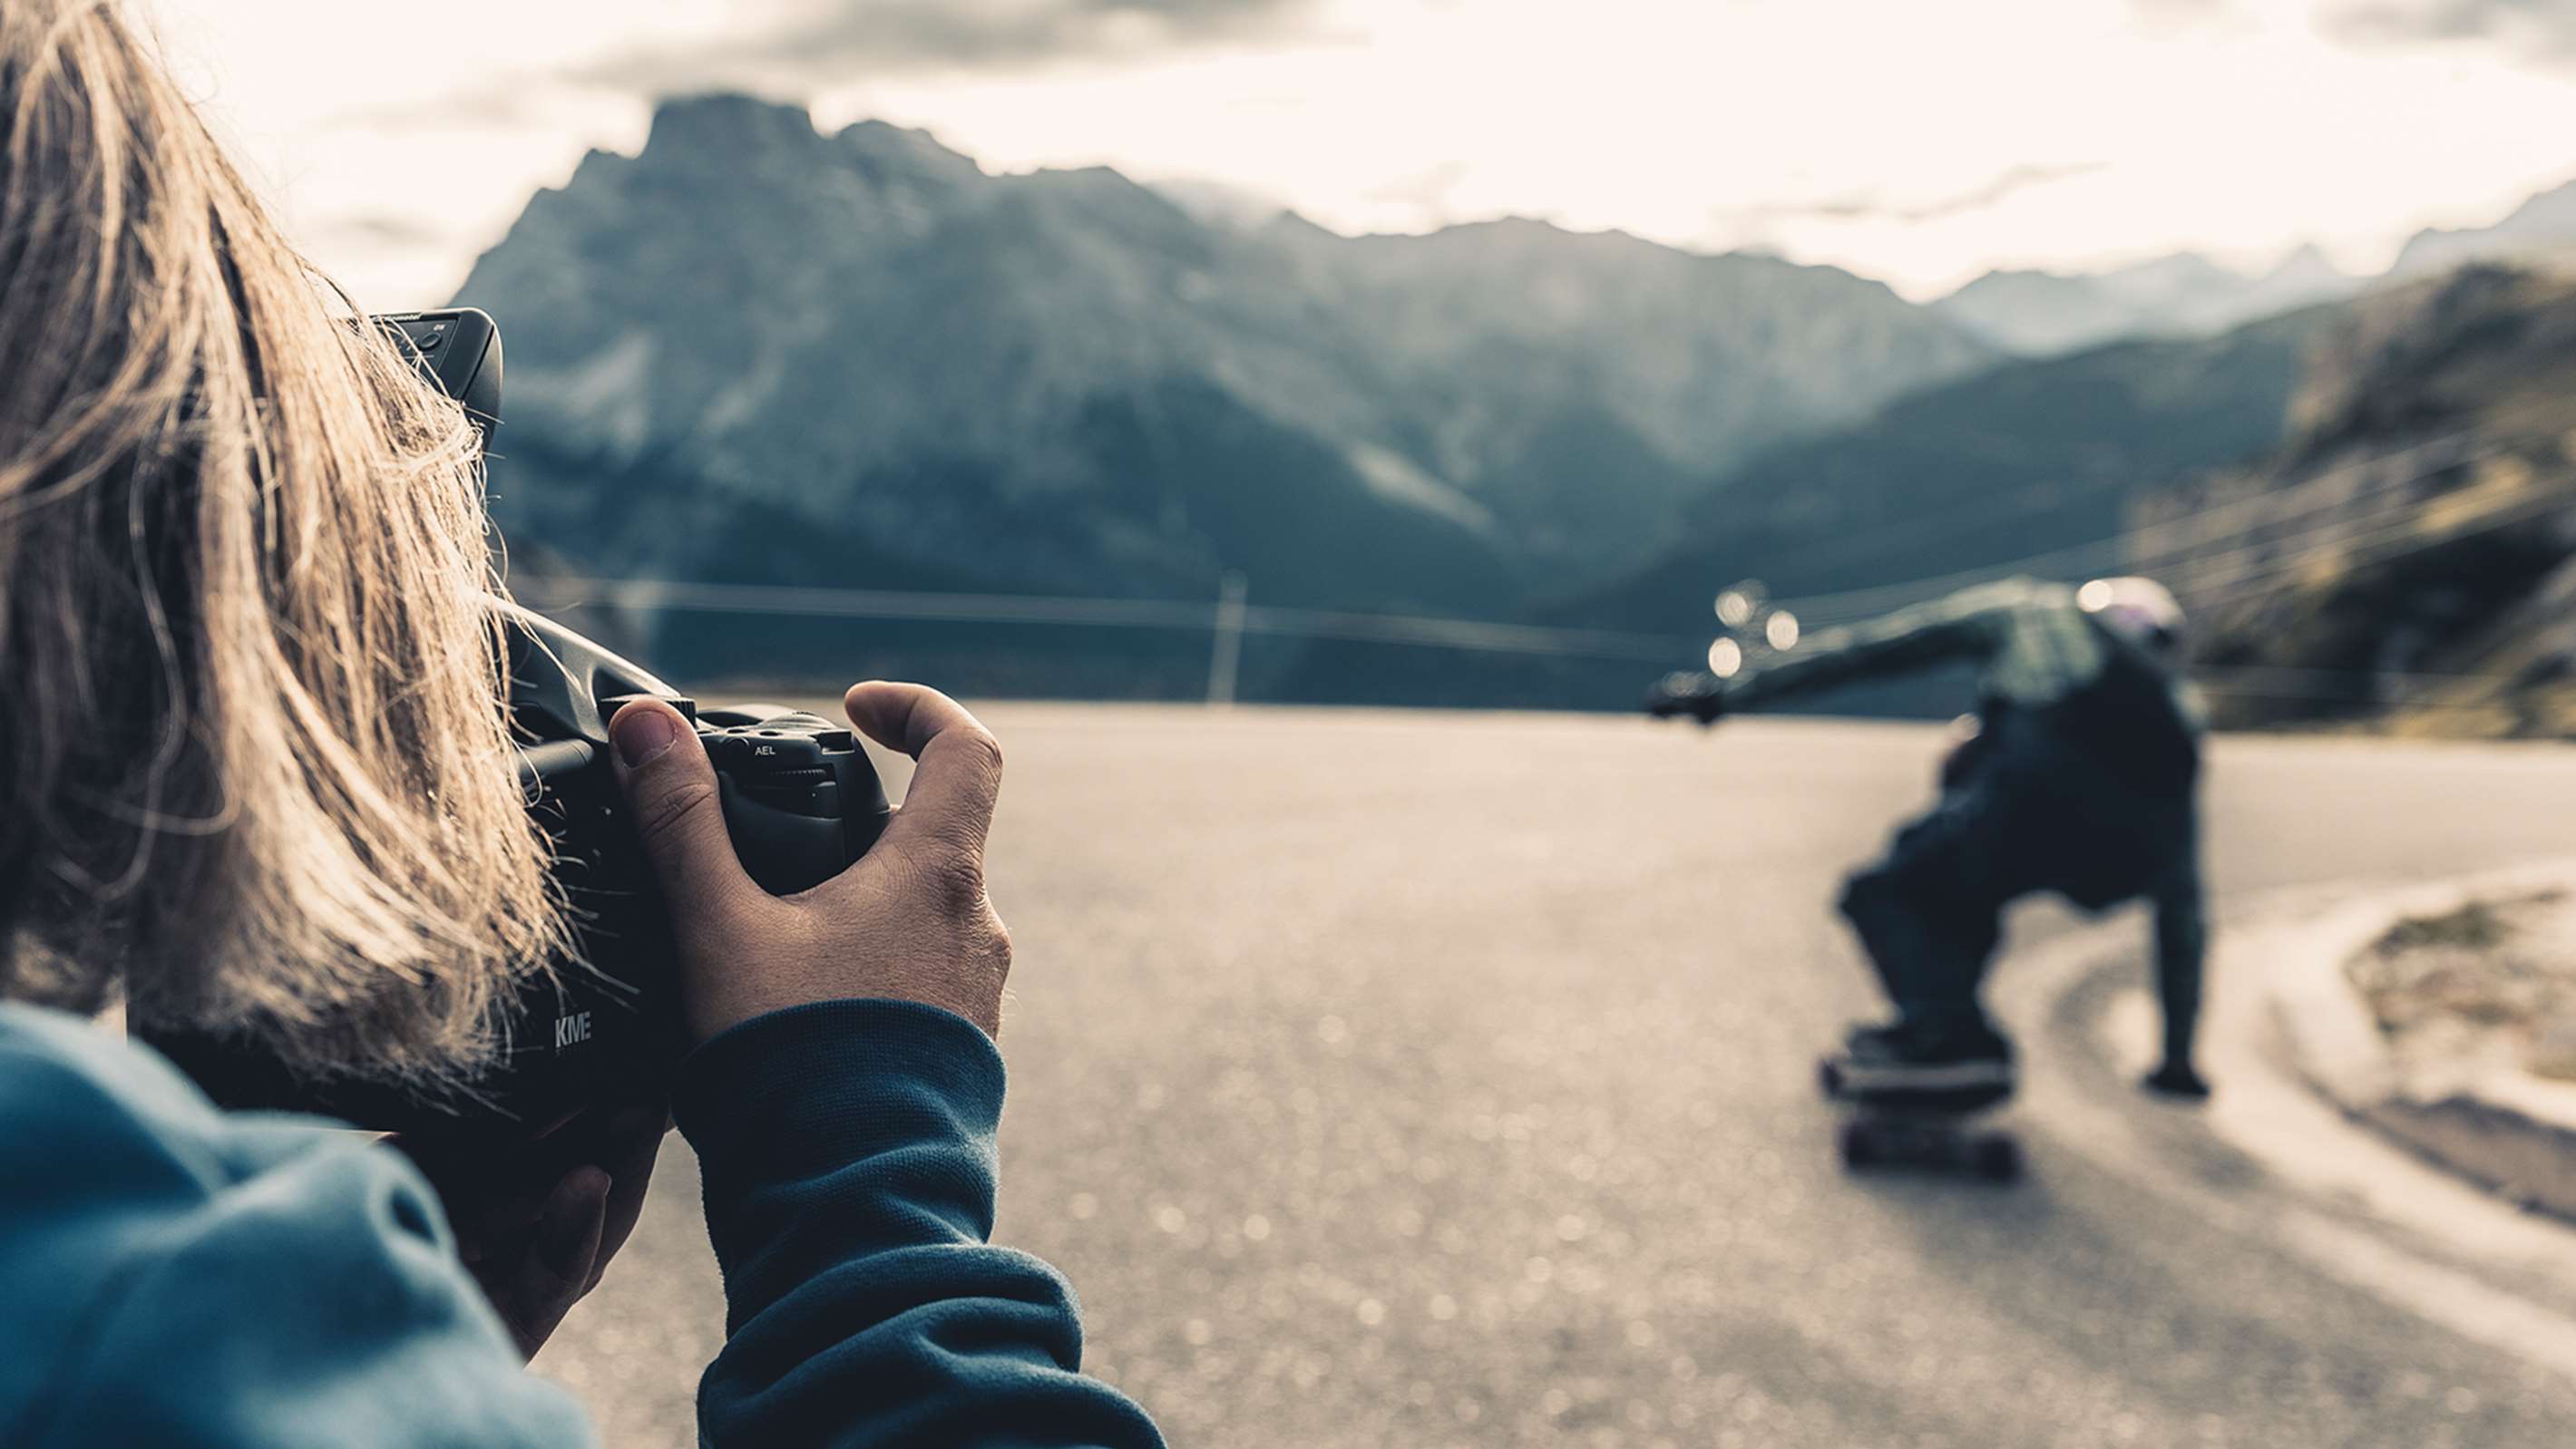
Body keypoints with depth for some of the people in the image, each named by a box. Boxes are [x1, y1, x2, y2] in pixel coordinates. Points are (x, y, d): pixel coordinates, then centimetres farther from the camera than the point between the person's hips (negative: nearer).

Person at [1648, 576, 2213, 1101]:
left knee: (1882, 893, 16)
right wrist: (2179, 1055, 45)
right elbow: (2181, 904, 40)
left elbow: (1862, 649, 26)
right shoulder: (2177, 701, 39)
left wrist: (1725, 693, 29)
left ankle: (1947, 1028, -8)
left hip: (2043, 786, -5)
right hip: (2136, 853, 5)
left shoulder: (2029, 608, 33)